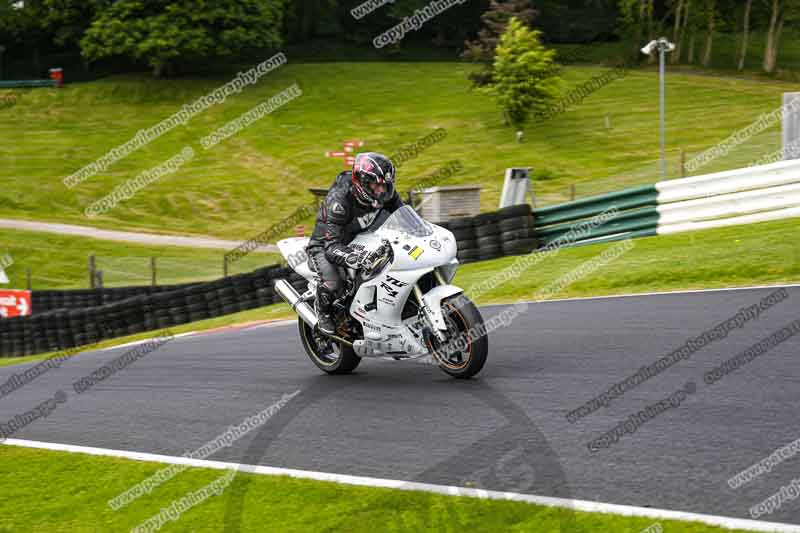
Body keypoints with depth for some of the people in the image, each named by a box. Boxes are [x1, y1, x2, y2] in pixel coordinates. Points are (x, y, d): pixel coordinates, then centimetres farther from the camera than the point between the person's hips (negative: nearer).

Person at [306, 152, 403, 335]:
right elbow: (331, 246, -39)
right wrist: (355, 257, -60)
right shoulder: (339, 200, -35)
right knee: (332, 283, -34)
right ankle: (324, 313, 1)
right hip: (325, 243, -6)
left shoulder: (384, 193, -16)